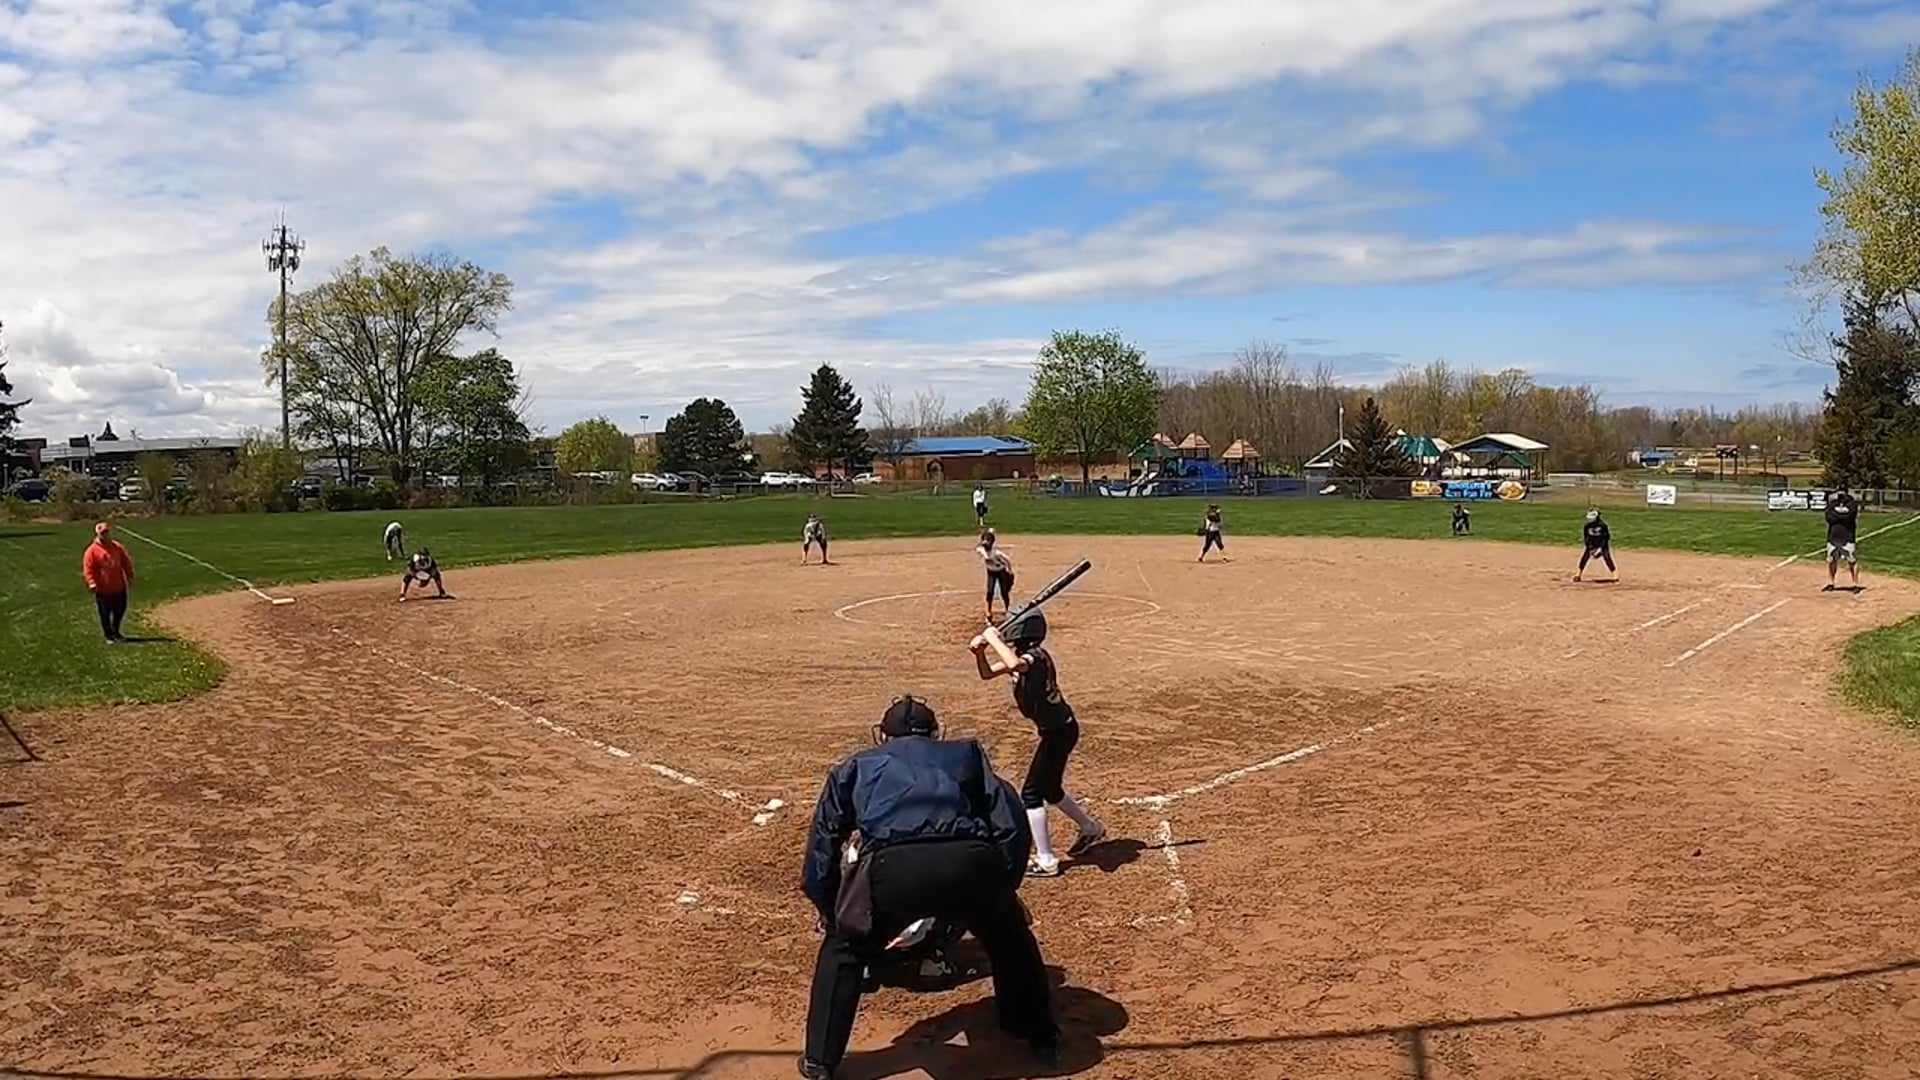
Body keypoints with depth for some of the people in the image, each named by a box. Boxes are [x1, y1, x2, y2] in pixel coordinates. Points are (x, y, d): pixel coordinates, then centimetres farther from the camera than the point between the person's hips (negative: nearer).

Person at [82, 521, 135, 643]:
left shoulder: (118, 547, 4)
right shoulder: (92, 550, -8)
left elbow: (126, 563, 11)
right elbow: (88, 568, -11)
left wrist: (130, 577, 5)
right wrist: (92, 583, -21)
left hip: (119, 587, 4)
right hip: (103, 590, -4)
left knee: (120, 611, 13)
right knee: (105, 614, 5)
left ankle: (116, 632, 30)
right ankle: (109, 636, 17)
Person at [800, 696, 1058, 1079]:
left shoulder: (855, 766, 34)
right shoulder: (965, 752, 34)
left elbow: (823, 844, 32)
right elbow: (1012, 827, 23)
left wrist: (829, 914, 43)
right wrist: (1001, 888, 32)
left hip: (893, 864, -1)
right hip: (971, 861, 1)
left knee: (844, 948, 29)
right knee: (1012, 941, 34)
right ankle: (1042, 1037, 47)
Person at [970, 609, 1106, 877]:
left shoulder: (1036, 657, -25)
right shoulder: (1023, 656, 4)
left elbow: (1014, 665, -49)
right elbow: (987, 673, 9)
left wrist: (992, 638, -35)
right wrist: (979, 652, -10)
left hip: (1059, 731, -10)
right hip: (1056, 729, 10)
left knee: (1031, 792, -5)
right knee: (1049, 789, 24)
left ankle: (1046, 861, 1)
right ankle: (1090, 829, 45)